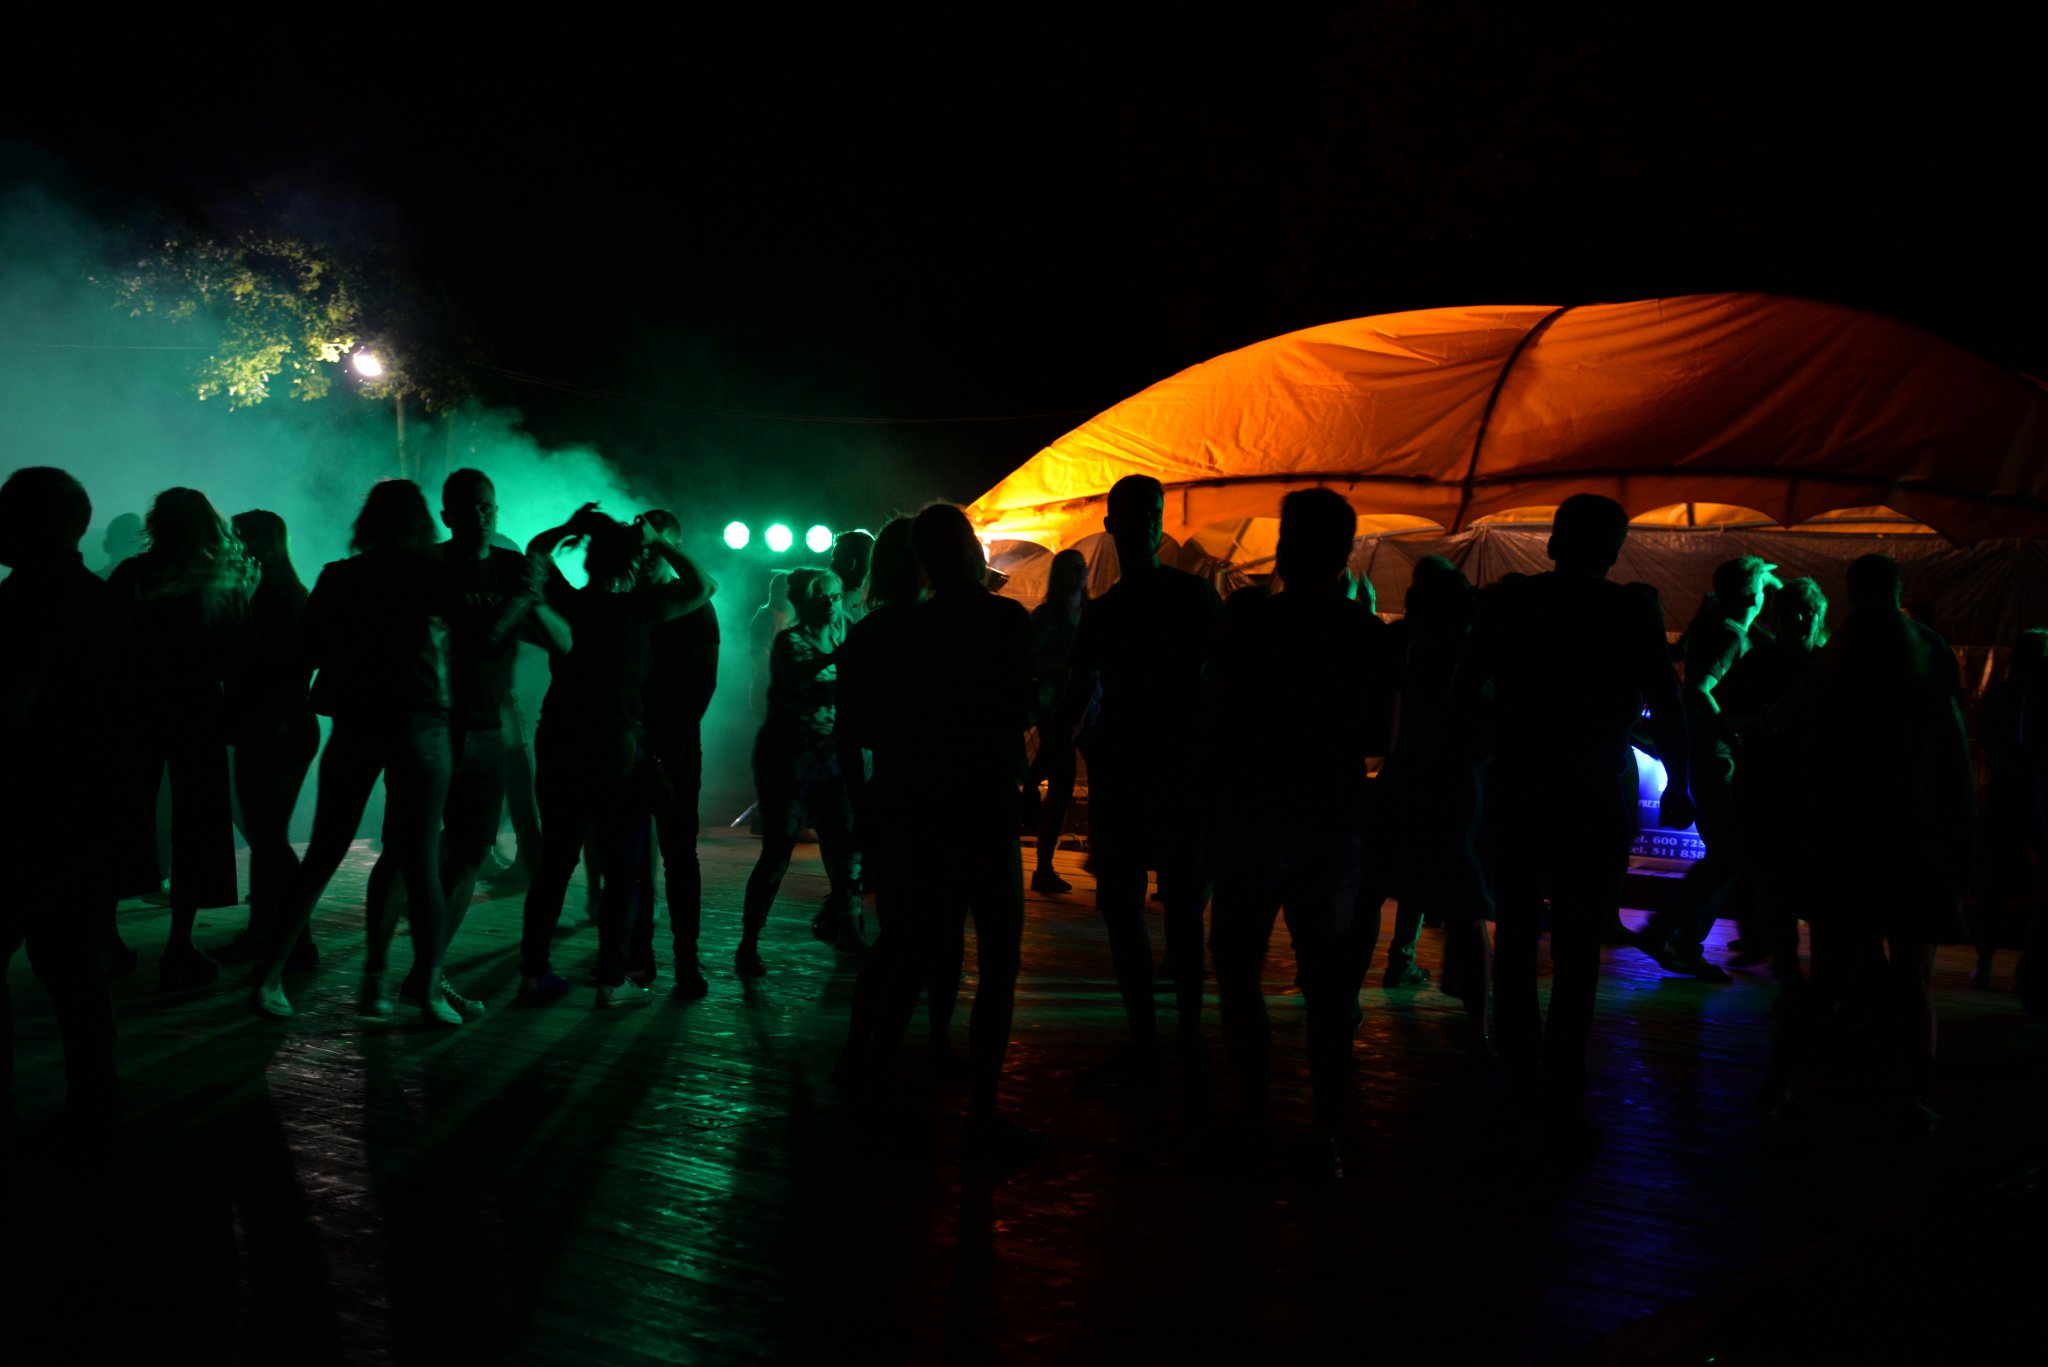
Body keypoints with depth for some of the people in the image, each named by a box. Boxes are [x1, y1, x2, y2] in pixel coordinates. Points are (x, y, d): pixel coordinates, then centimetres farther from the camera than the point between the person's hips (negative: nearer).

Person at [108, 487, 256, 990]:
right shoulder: (228, 582, -4)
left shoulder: (131, 576, -3)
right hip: (200, 713, -1)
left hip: (138, 710, 1)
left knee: (128, 817, 13)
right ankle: (179, 948, -1)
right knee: (195, 825, 3)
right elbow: (239, 655, 0)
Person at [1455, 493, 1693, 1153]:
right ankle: (1560, 1105, -2)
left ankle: (1520, 1070, 27)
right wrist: (1678, 786, 10)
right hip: (1592, 802, -2)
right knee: (1577, 954, 0)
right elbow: (1667, 709, -2)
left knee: (1516, 937, 19)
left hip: (1515, 795, 2)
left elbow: (1463, 693, 5)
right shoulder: (1633, 613, -5)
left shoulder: (1508, 603, -1)